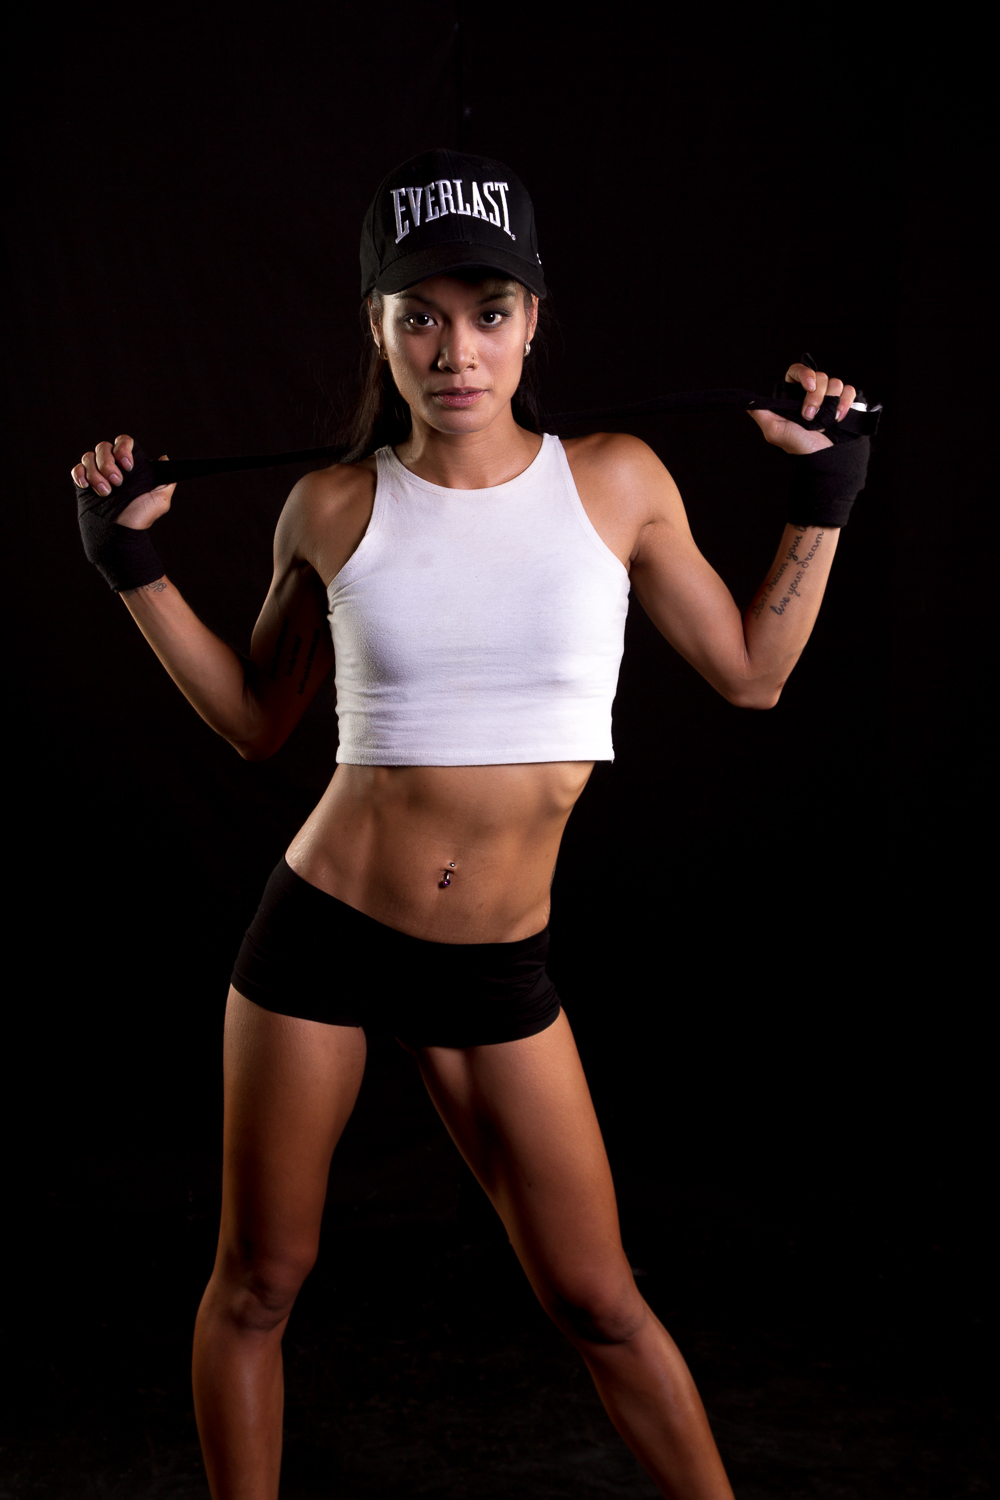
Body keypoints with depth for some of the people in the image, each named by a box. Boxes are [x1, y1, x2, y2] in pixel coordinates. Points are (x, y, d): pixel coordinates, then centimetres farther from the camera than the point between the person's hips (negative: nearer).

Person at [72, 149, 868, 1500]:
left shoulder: (617, 481, -3)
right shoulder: (334, 508, -4)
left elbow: (753, 672, 7)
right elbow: (257, 721, 10)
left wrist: (822, 492, 6)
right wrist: (134, 562, 4)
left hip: (500, 972, 0)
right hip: (322, 934, 0)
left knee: (599, 1301, 9)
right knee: (258, 1284, 12)